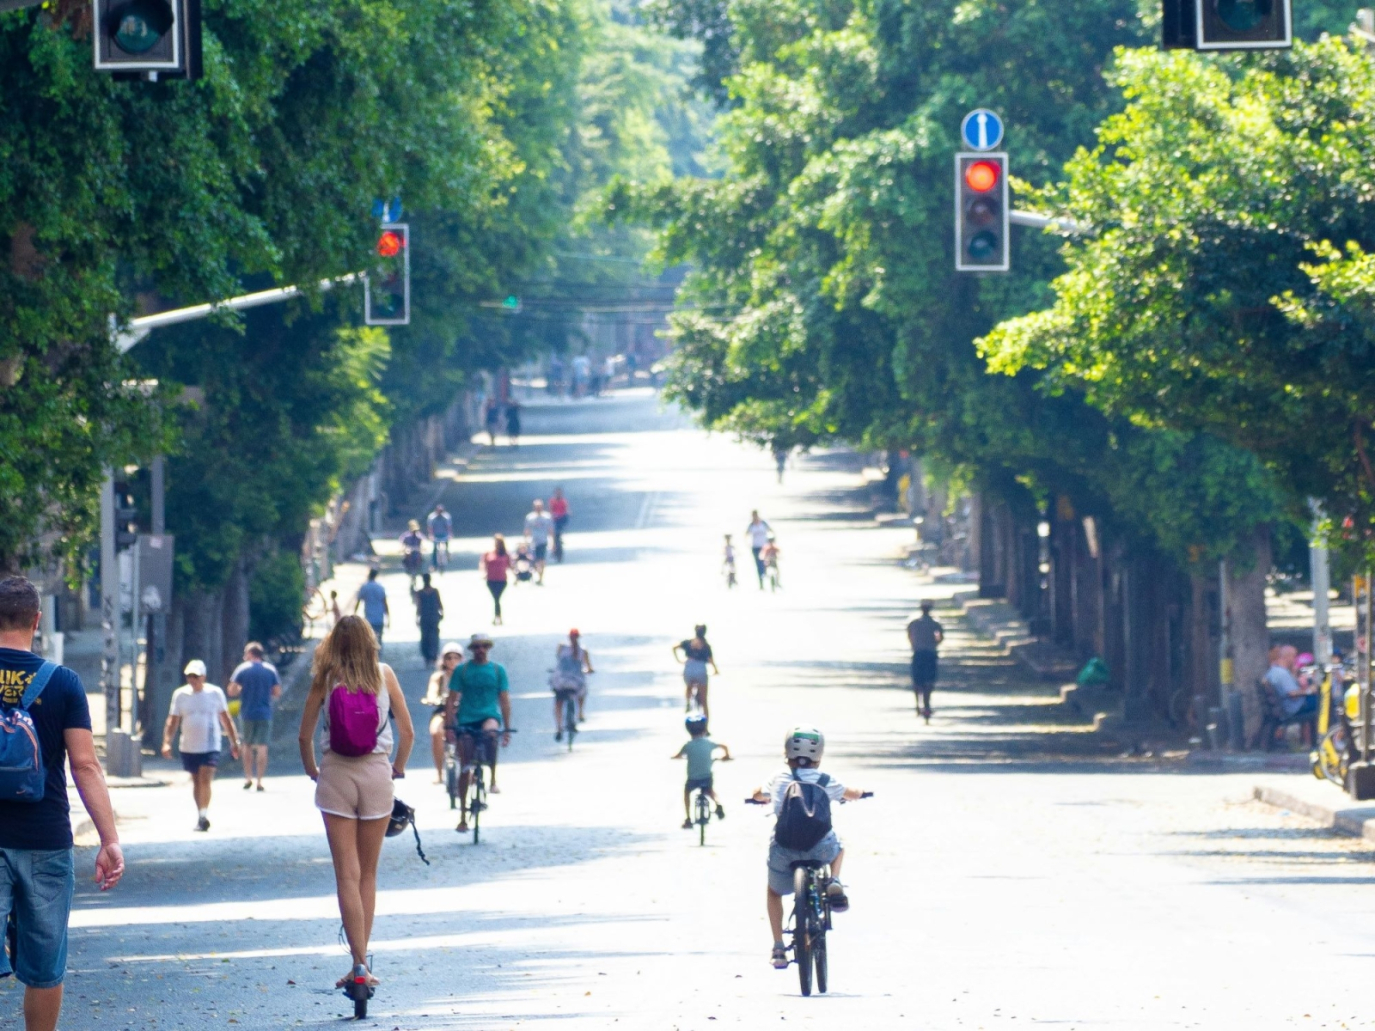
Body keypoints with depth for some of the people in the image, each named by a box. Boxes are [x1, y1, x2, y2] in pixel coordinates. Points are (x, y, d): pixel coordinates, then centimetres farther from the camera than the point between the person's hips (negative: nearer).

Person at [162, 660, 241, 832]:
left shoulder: (215, 693, -1)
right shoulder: (180, 694, 2)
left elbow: (226, 719, 8)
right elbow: (172, 721, 4)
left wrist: (234, 742, 8)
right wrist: (167, 742, -7)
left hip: (211, 746, -3)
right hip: (189, 746, 3)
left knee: (205, 780, -16)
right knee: (196, 782, 11)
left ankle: (204, 816, -14)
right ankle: (200, 815, 21)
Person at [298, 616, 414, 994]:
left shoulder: (326, 678, -2)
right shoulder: (383, 675, 0)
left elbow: (304, 735, -1)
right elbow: (407, 731, 1)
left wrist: (312, 770, 15)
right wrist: (399, 767, 17)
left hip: (336, 775, -1)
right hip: (376, 774, 1)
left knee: (347, 875, -2)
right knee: (368, 874, 13)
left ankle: (359, 963, -13)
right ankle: (361, 960, 16)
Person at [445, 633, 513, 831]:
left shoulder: (498, 670, 6)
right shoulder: (462, 670, 5)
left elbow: (504, 700, 8)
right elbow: (452, 700, 4)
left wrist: (507, 729, 3)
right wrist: (449, 726, -4)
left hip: (489, 715, -1)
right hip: (466, 720, 1)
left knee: (490, 732, -39)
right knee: (464, 768, 0)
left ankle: (493, 779, -29)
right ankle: (463, 816, 10)